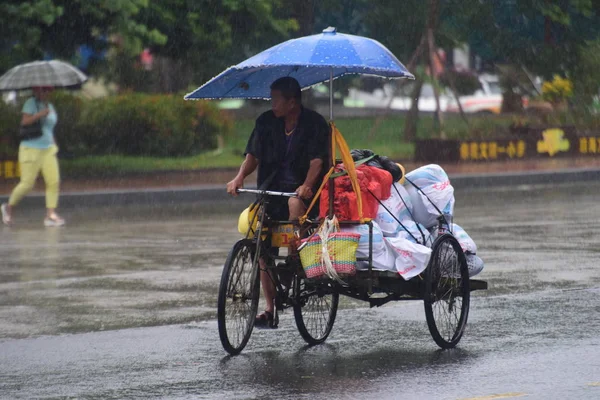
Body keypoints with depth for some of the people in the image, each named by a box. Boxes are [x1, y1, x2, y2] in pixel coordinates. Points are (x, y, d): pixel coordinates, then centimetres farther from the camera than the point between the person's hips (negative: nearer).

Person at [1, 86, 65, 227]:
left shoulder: (49, 106, 15)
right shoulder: (31, 103, -7)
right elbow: (25, 121, -20)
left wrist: (54, 146, 15)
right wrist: (41, 114, -30)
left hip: (47, 150, 6)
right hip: (31, 150, -6)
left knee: (54, 181, -11)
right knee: (27, 184, -6)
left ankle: (51, 215, -13)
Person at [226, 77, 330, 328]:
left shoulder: (314, 124, -7)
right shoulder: (266, 123, 5)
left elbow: (317, 160, -17)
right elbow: (253, 154, 2)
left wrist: (307, 185, -35)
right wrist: (240, 177, -18)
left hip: (301, 188, -4)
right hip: (271, 190, 4)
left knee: (295, 203, -39)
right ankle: (269, 310, 1)